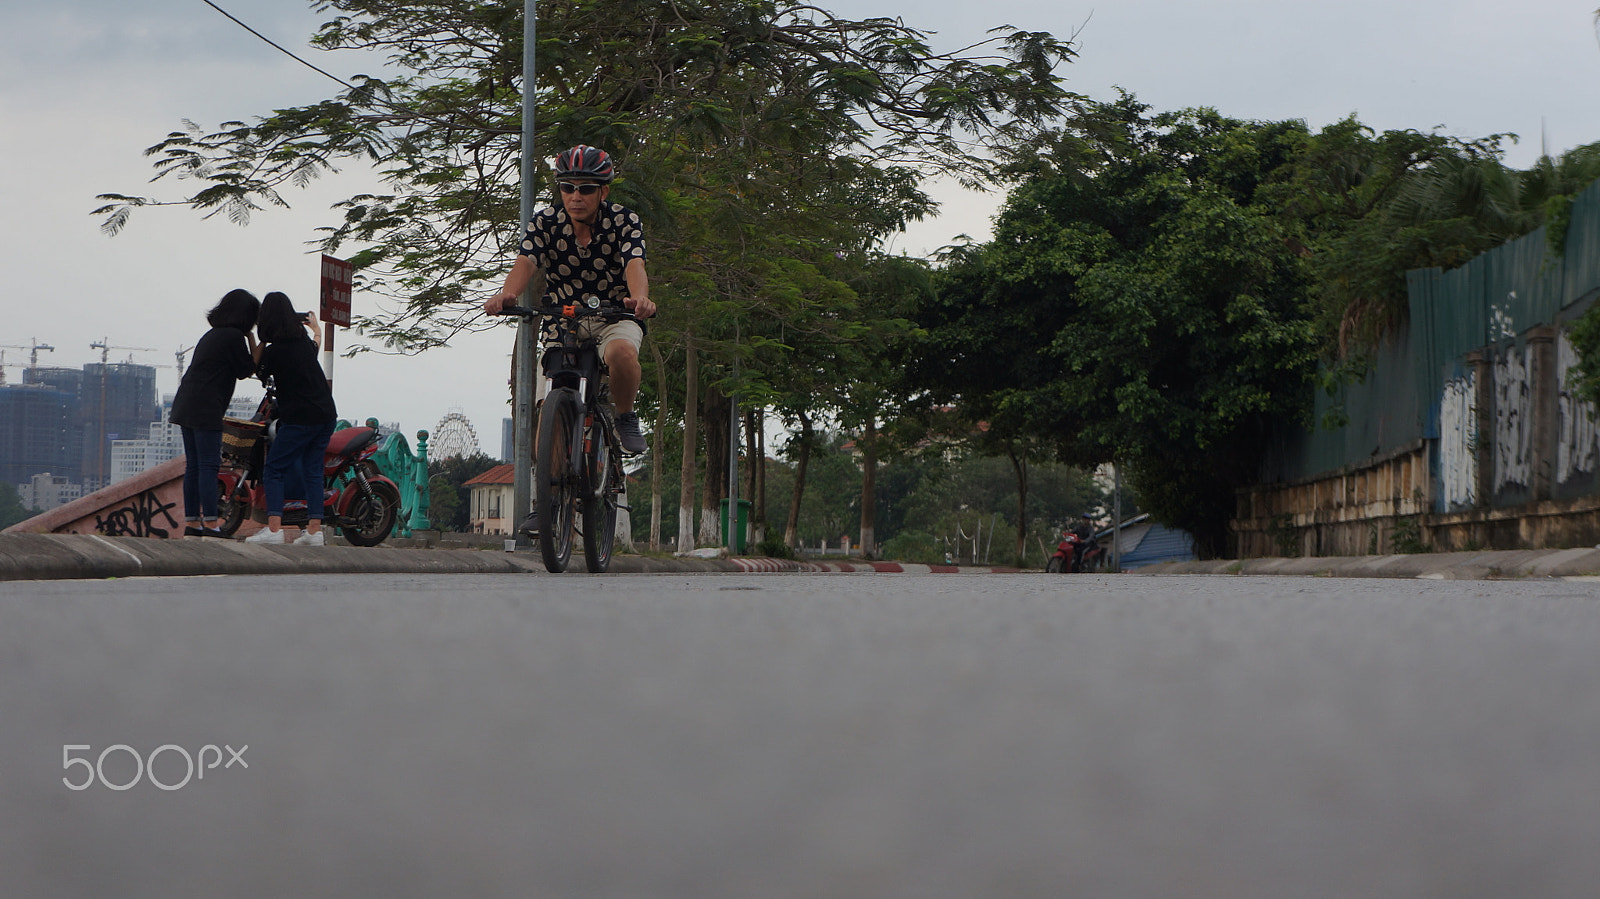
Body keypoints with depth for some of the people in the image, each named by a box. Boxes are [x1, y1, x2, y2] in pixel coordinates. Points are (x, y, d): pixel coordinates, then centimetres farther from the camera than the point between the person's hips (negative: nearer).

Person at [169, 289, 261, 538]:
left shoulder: (213, 335, 19)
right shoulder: (234, 336, -8)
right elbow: (246, 371, -2)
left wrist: (251, 340, 20)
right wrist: (255, 341, 6)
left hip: (185, 405, 9)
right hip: (206, 409, -9)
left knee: (193, 466, 10)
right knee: (208, 466, -8)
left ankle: (191, 522, 12)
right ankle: (210, 523, -10)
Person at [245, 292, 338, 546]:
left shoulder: (274, 351, -13)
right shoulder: (303, 340, 7)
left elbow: (259, 372, 6)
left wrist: (261, 341, 9)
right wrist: (315, 326, 48)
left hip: (299, 418, -7)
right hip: (326, 414, 7)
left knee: (273, 470, -1)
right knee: (312, 470, 11)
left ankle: (274, 528, -13)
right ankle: (314, 530, 4)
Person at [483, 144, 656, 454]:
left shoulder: (624, 220, -11)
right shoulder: (545, 223, -7)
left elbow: (634, 264, -29)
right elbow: (525, 262, -23)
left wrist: (639, 297, -53)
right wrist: (507, 295, -48)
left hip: (614, 316, -2)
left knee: (621, 353, -36)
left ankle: (625, 417, -9)